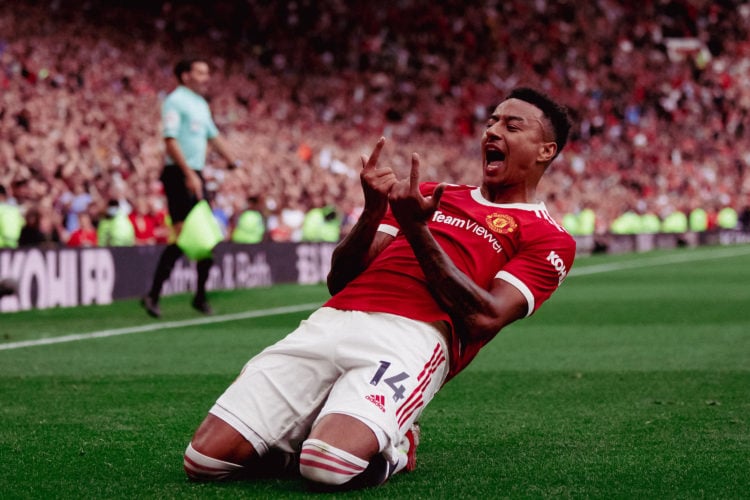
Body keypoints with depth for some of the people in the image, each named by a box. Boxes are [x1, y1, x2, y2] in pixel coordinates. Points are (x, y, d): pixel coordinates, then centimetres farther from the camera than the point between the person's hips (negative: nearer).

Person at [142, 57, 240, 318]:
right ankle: (153, 295, -10)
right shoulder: (175, 101, -9)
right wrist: (189, 174, -24)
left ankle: (200, 296, 18)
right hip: (179, 175, -9)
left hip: (195, 176, 9)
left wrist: (234, 162, 19)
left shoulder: (202, 105, 19)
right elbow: (170, 139, -18)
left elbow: (213, 136, 28)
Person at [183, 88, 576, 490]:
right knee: (205, 460, -11)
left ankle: (394, 447, 1)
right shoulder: (432, 195, 29)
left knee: (329, 466, -32)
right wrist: (373, 212, 3)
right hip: (330, 322, 5)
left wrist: (417, 229, -6)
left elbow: (483, 319, -5)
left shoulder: (547, 238, 12)